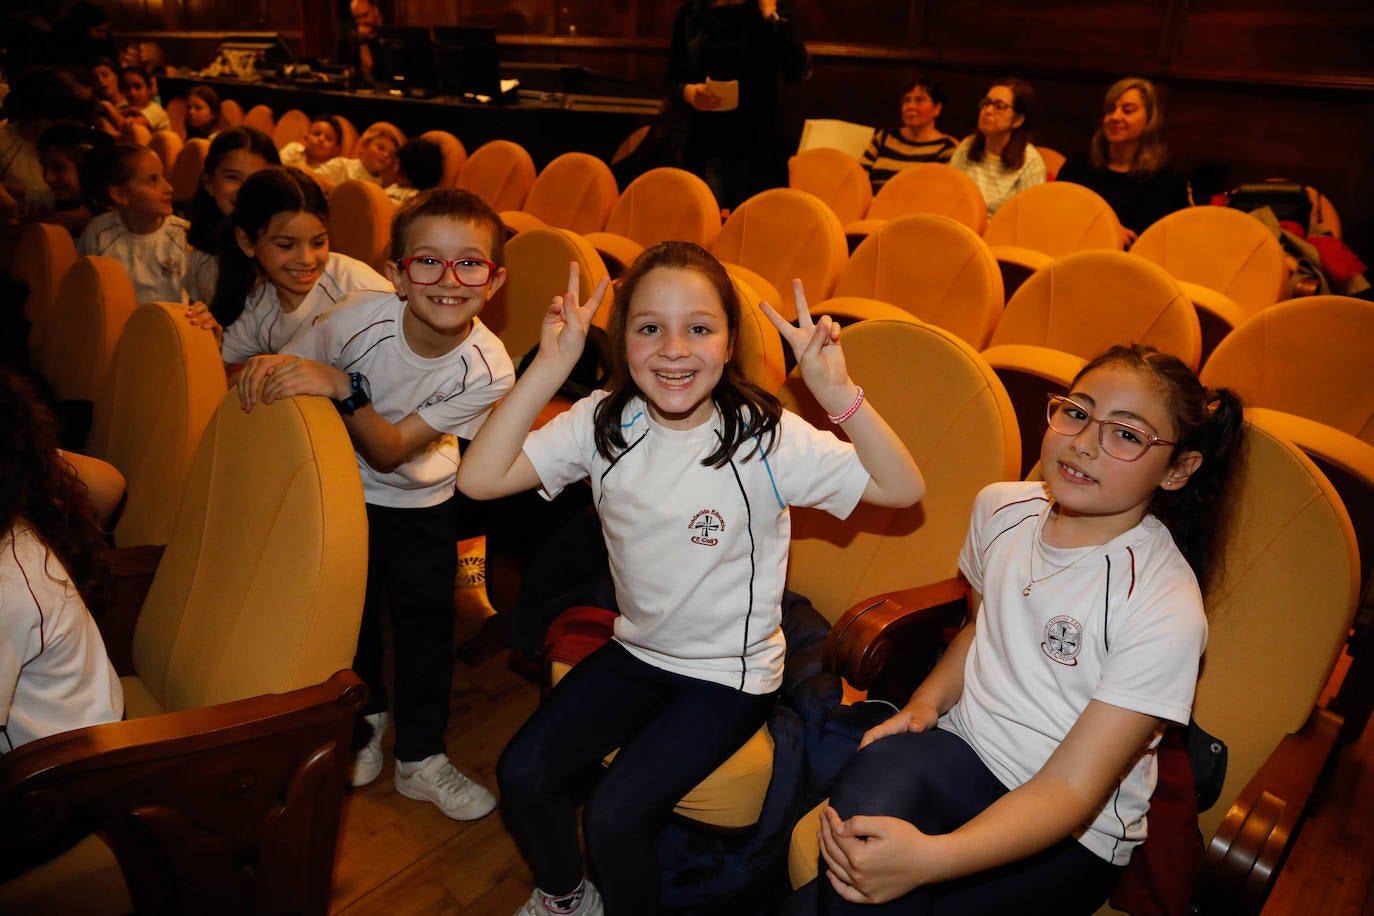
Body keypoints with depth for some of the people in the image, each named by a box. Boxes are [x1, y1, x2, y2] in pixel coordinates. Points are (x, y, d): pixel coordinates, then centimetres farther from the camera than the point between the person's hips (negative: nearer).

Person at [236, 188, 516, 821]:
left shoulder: (488, 369, -28)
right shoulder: (361, 318, -29)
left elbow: (391, 453, -27)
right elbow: (287, 375, -8)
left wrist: (344, 389, -42)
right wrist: (264, 366, -29)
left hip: (423, 503, 0)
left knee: (427, 626, 7)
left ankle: (421, 760, 31)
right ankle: (364, 721, 44)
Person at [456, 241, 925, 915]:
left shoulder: (766, 437, -19)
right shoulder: (604, 423, -9)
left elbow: (904, 488, -21)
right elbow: (480, 477, -17)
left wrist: (838, 393, -35)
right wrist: (549, 368, -23)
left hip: (732, 671, -4)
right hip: (637, 649, 4)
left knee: (616, 816, -15)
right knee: (522, 772, -5)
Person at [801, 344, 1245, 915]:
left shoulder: (1165, 610, -20)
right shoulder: (1001, 507, -2)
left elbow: (1070, 790, -21)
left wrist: (929, 858, -36)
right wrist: (927, 700, -3)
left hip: (1074, 832, -4)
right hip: (965, 745, 4)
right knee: (866, 789, -30)